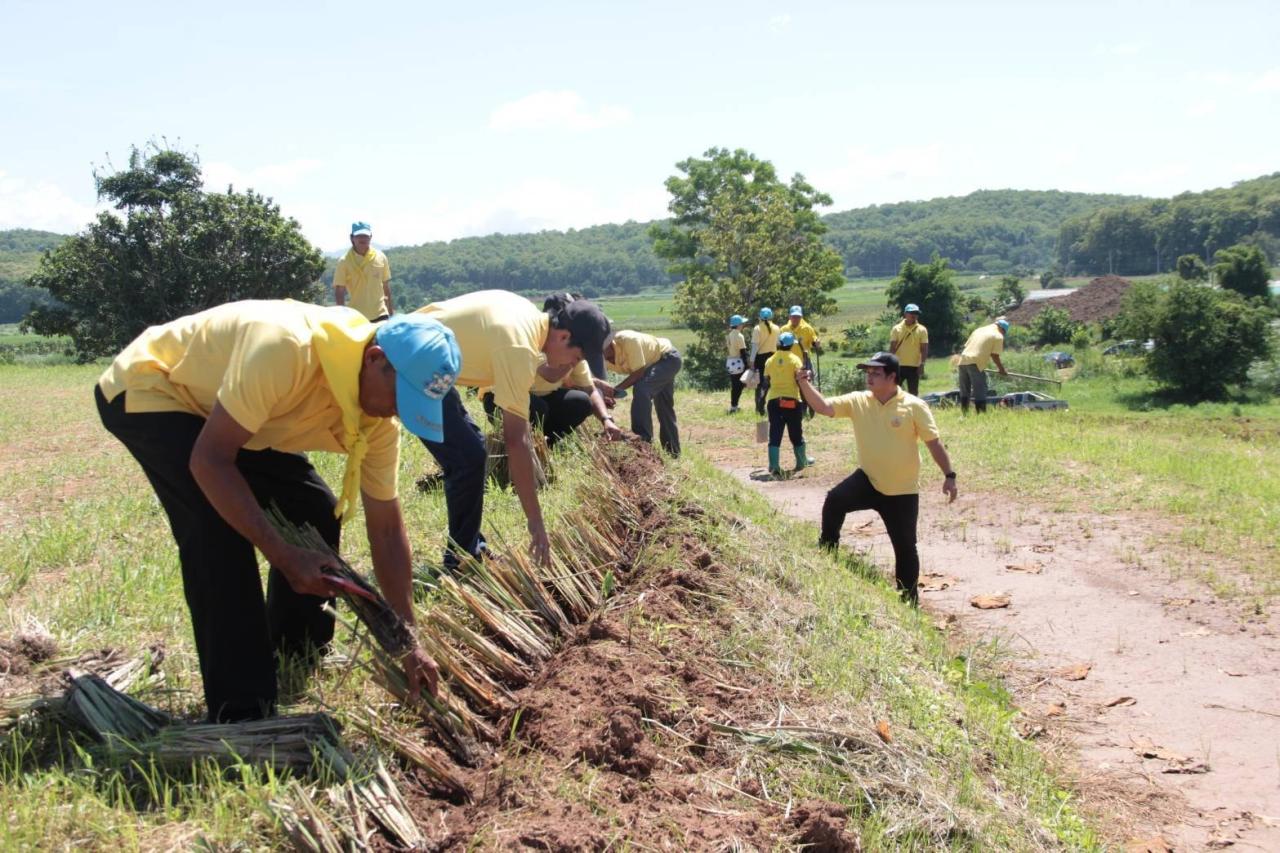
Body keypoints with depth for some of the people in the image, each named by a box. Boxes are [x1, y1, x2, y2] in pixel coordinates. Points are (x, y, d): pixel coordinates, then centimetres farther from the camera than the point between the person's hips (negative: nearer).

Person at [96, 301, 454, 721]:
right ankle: (240, 711, -14)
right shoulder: (285, 346, -40)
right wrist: (285, 557, -37)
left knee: (315, 509, -1)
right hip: (147, 389, -7)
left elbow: (386, 527, -8)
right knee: (219, 527, -25)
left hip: (219, 407, 7)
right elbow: (209, 461, -36)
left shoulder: (379, 416, -15)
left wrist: (408, 644, -7)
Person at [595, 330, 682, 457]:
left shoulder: (628, 340, -37)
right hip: (654, 362, 9)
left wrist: (615, 390, -38)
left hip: (669, 358, -9)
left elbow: (638, 373, -33)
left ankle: (642, 441, -27)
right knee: (664, 408, 17)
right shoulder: (604, 356, -16)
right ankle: (672, 451, 31)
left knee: (641, 389, -29)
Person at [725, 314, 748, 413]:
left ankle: (733, 405, 20)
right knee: (739, 385, -2)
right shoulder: (739, 336, -15)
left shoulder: (728, 335, 8)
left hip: (730, 362, 8)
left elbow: (726, 349, 11)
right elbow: (743, 352, -15)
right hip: (738, 362, -8)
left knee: (733, 385, 14)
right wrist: (746, 366, -12)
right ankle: (733, 406, -5)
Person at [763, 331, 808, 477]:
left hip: (774, 401, 2)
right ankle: (801, 461, 29)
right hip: (792, 400, -2)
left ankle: (774, 465, -8)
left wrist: (763, 401, 15)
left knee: (775, 434, 2)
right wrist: (806, 400, -5)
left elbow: (766, 383, 7)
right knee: (796, 433, 14)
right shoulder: (795, 359, -5)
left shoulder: (770, 361, 5)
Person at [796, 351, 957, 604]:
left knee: (905, 547, 7)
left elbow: (934, 443, -9)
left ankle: (909, 599, 24)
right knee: (834, 501, -25)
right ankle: (827, 552, -4)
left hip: (902, 490, -2)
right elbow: (824, 407, -12)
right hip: (868, 480, 2)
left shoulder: (914, 406, -12)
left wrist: (949, 475, -13)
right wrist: (804, 384, -27)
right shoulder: (858, 401, -4)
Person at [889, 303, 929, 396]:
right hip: (899, 365, 0)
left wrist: (922, 365, -9)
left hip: (914, 366, 0)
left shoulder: (922, 330, 0)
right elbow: (892, 348, 2)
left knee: (913, 392, 4)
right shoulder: (897, 329, 1)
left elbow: (924, 349, 0)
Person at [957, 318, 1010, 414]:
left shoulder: (979, 329, 23)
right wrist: (1002, 370, 10)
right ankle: (981, 413, -4)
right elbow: (994, 355, -2)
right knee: (979, 392, -2)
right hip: (975, 363, -7)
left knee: (964, 391, 14)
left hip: (963, 360, 7)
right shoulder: (998, 336, 3)